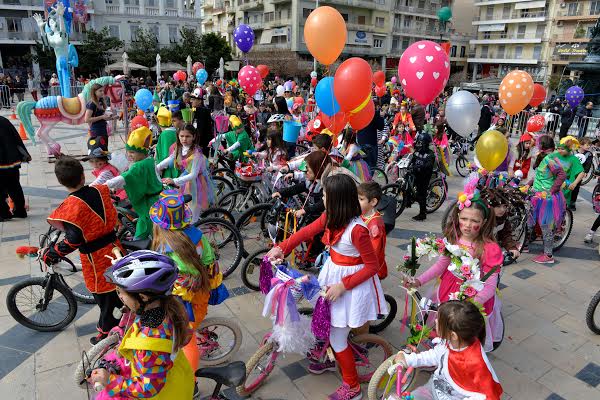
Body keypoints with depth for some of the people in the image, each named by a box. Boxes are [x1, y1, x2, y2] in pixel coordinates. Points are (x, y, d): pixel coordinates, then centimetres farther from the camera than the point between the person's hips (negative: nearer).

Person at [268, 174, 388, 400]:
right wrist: (282, 248, 1)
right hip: (332, 275, 7)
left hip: (352, 283, -7)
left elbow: (372, 266, -22)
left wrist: (343, 285, -22)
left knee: (336, 337, 5)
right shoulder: (330, 217, -7)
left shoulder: (357, 229, -30)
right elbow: (306, 232, 8)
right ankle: (331, 359, 52)